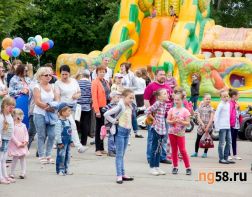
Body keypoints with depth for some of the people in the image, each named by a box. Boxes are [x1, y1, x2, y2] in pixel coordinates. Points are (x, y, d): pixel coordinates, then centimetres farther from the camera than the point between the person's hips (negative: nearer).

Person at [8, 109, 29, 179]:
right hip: (15, 146, -5)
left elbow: (26, 134, 9)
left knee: (23, 159, 5)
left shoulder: (23, 125, 7)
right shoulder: (13, 126, -11)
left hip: (23, 145, 5)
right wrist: (18, 143, -17)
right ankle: (12, 174, 6)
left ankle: (23, 173, 9)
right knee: (15, 159, -4)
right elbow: (12, 136, -15)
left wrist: (25, 141, -9)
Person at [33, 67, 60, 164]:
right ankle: (41, 156, 6)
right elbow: (37, 102, -13)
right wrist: (47, 107, -16)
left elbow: (57, 99, 6)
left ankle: (48, 154, 11)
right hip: (40, 114, -4)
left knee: (52, 135, -1)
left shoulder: (52, 87, 11)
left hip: (51, 114, 4)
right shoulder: (37, 87, -5)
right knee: (42, 136, 0)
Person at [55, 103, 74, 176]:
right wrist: (59, 142, -19)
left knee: (67, 156, 12)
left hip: (68, 142, 9)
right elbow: (57, 133, -18)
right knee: (61, 156, -4)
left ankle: (66, 169, 20)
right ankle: (60, 170, 3)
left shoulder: (68, 121, 12)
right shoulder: (59, 122, -15)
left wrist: (71, 141, 19)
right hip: (62, 142, -9)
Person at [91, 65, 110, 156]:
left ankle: (101, 148, 15)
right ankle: (98, 149, 4)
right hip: (99, 108, -6)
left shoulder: (105, 82, 14)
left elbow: (108, 94, 14)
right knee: (99, 128, -1)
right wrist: (97, 110, -19)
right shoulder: (95, 82, -7)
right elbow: (94, 97, -13)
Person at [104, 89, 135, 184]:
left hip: (127, 131, 7)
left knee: (122, 155, 13)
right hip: (120, 131, -7)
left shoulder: (130, 107, 8)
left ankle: (123, 174, 17)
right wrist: (114, 121, -12)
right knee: (119, 154, -5)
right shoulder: (120, 106, -15)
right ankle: (119, 175, -5)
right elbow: (106, 114, -19)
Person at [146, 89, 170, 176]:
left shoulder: (165, 104, 8)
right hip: (156, 128, -7)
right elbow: (148, 111, -19)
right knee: (155, 149, -1)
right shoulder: (158, 103, -15)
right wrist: (153, 119, -10)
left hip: (162, 129, 7)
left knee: (159, 149, 12)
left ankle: (157, 167, 18)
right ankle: (152, 168, 6)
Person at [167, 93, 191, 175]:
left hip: (180, 133, -3)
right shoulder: (171, 110, 5)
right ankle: (175, 167, 15)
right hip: (172, 132, 3)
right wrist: (172, 121, -16)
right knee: (174, 150, 8)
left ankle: (188, 167, 0)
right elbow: (168, 120, 3)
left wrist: (180, 121, -21)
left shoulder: (185, 111, -4)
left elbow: (188, 123, -6)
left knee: (182, 150, -6)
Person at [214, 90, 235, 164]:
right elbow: (216, 116, -12)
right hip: (222, 127, -8)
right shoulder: (221, 105, -10)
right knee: (222, 143, -3)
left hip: (228, 127, 8)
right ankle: (221, 159, 2)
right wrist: (217, 126, -13)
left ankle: (226, 158, 17)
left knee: (229, 142, 10)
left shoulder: (228, 104, 12)